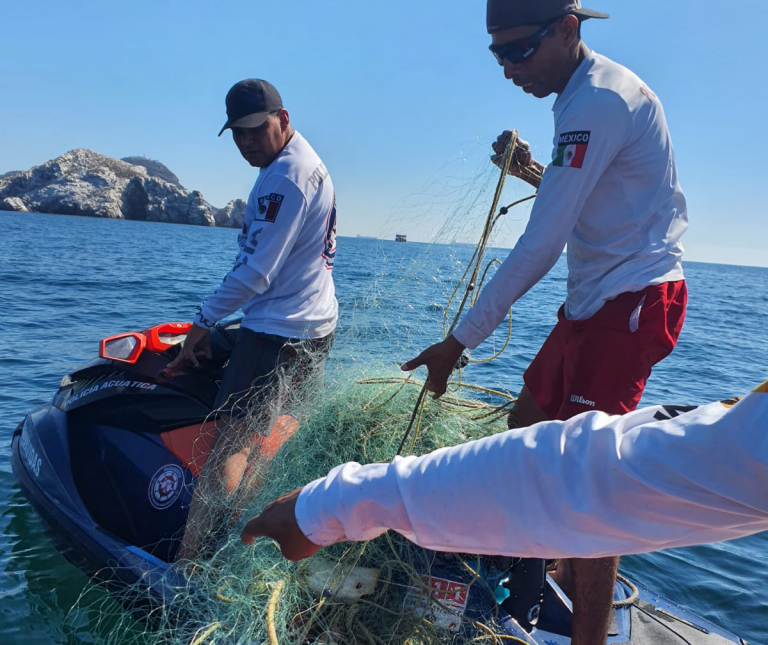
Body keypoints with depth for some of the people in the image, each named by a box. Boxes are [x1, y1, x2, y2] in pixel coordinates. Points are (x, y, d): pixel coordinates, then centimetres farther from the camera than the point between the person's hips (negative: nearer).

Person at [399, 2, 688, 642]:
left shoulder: (597, 99, -17)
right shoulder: (590, 92, 15)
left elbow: (539, 248, -23)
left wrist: (459, 342, -19)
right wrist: (534, 173, 7)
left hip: (632, 300, -10)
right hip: (598, 301, 10)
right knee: (527, 426, 15)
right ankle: (568, 578, 32)